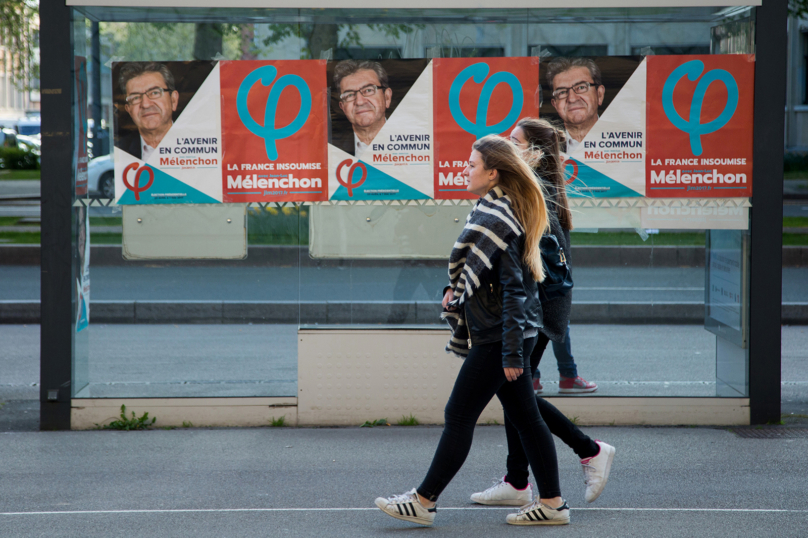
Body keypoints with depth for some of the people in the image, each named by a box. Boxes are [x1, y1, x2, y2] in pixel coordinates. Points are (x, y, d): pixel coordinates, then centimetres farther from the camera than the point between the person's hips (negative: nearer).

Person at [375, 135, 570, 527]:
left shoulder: (497, 219, -18)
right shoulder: (492, 211, 12)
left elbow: (513, 289, -20)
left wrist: (512, 352, -21)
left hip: (497, 337, -10)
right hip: (503, 336, 10)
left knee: (459, 416, -3)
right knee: (524, 417, 11)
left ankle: (423, 502, 3)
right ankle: (552, 502, 13)